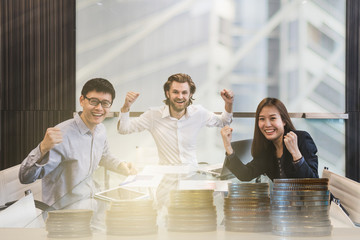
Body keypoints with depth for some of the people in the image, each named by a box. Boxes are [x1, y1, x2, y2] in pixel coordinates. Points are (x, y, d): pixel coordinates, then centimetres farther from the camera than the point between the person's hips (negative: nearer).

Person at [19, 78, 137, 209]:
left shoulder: (100, 129, 2)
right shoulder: (62, 134, -24)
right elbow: (25, 177, -28)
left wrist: (122, 166, 6)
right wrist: (43, 149, -45)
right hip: (63, 210, -8)